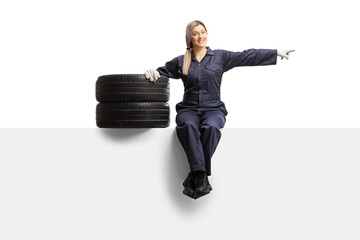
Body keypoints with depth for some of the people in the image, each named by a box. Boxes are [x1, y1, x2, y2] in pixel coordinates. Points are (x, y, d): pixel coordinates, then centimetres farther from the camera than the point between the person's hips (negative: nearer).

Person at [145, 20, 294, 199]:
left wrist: (277, 53, 8)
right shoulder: (180, 62, 15)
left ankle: (194, 177, -32)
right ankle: (201, 177, -41)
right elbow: (163, 71, 23)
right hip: (189, 109, 1)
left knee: (211, 128, -35)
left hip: (213, 109, 0)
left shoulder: (220, 57, 11)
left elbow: (248, 56, 10)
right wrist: (153, 73, -1)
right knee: (188, 126, -35)